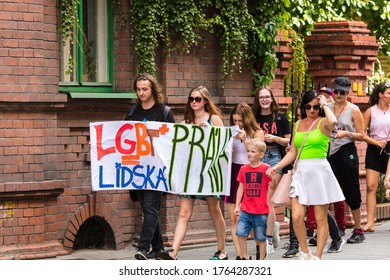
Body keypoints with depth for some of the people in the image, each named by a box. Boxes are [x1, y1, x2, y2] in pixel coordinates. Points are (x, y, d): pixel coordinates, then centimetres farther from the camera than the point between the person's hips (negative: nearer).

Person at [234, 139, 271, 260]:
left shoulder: (266, 168, -4)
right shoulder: (244, 169, 5)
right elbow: (241, 188, 10)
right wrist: (237, 205, 7)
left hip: (261, 211, -3)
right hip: (245, 209, 3)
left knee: (261, 237, 5)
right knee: (240, 232, -9)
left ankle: (261, 260, 18)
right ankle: (244, 257, 4)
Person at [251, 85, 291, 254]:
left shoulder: (280, 118, 4)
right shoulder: (253, 118, 11)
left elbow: (288, 141, 5)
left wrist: (275, 139, -11)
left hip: (275, 157, -3)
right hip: (258, 157, 3)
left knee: (267, 199, -11)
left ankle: (269, 241, -9)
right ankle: (274, 225, 33)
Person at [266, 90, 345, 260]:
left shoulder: (323, 123, -2)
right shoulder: (298, 125, 14)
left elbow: (333, 122, -28)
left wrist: (325, 106, -11)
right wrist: (276, 167, 9)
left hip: (319, 172, -4)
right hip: (301, 172, 4)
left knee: (320, 219, 0)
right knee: (297, 217, -7)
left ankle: (317, 257, 8)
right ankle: (305, 252, 11)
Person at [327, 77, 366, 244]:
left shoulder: (353, 110, 0)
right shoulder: (327, 108, 10)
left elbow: (361, 136, -1)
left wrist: (347, 133, -17)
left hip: (347, 153, -4)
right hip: (330, 153, 4)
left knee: (351, 192, 1)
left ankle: (358, 230, 12)